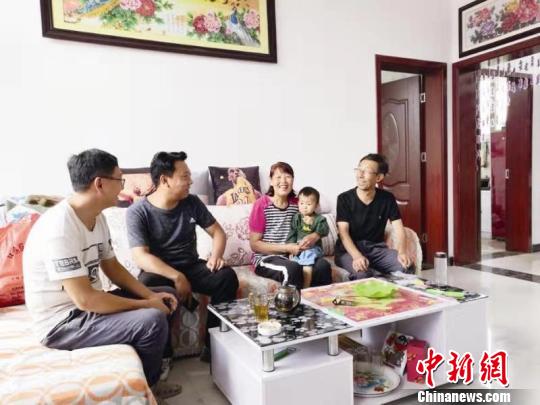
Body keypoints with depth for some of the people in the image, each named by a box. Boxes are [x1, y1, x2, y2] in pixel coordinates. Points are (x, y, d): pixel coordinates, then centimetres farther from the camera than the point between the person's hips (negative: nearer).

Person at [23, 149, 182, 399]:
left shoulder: (96, 217, 1)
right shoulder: (59, 228, -28)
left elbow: (112, 267, 9)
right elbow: (85, 299, -30)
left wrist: (152, 296, -4)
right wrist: (146, 305, -20)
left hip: (85, 303, 9)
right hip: (61, 322, -9)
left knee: (165, 297, 8)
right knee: (153, 320, -24)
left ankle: (158, 361, 21)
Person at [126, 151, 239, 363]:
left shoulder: (192, 203, 0)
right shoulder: (137, 211, -12)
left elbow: (217, 232, 7)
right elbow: (141, 257, -20)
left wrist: (216, 256, -15)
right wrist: (177, 277, -30)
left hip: (191, 266, 4)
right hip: (158, 271, -3)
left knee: (227, 276, -24)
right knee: (147, 286, -38)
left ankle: (213, 344, -12)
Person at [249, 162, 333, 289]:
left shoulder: (297, 204, 7)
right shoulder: (261, 204, -7)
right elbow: (254, 244, -7)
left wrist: (315, 236, -9)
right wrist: (287, 248, -15)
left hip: (294, 255, 4)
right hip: (266, 258, -4)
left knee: (323, 265, -23)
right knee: (293, 268, -34)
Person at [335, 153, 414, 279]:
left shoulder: (387, 198, 1)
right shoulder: (344, 198, -9)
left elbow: (398, 228, -4)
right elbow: (343, 232, -17)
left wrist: (401, 252, -25)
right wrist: (357, 256, -35)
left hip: (376, 248, 4)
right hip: (348, 250, -3)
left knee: (406, 266, -23)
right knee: (362, 273, -35)